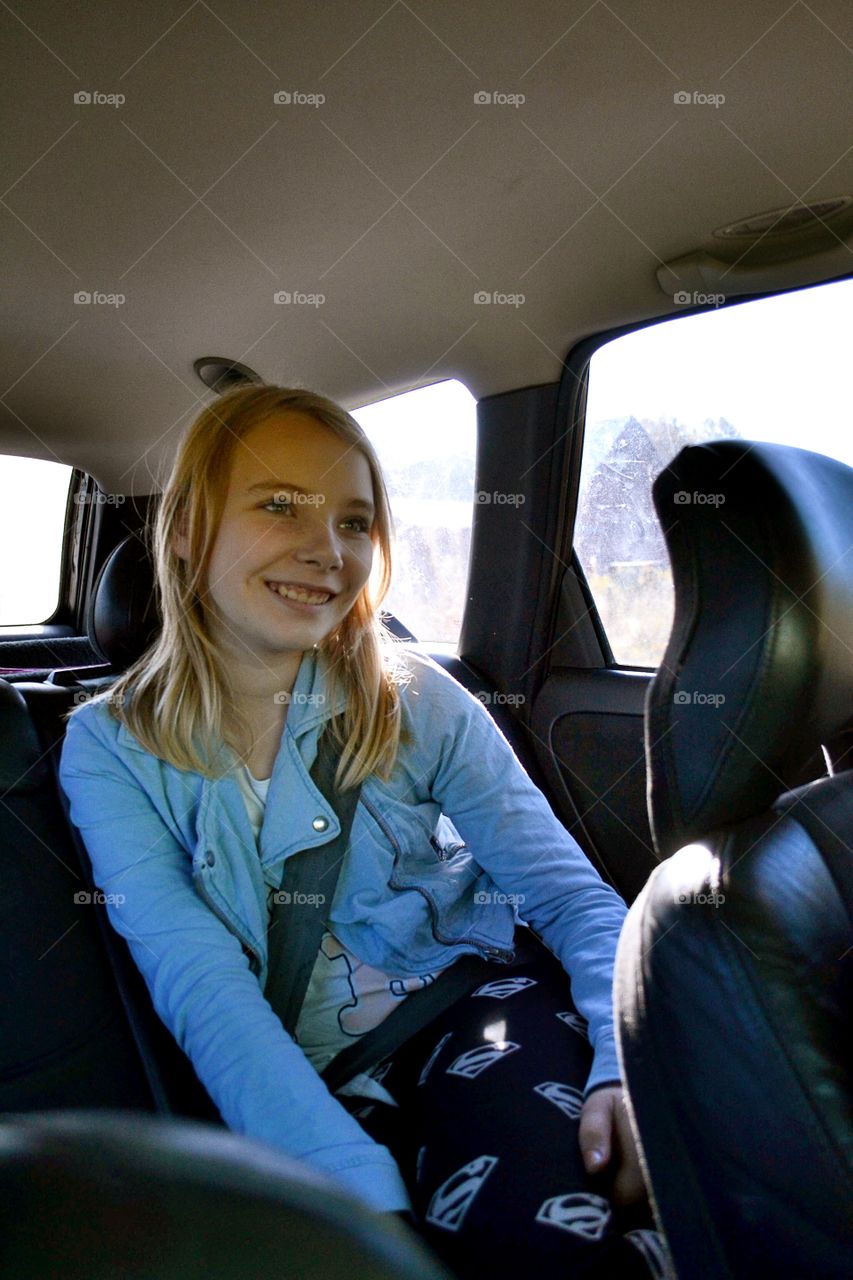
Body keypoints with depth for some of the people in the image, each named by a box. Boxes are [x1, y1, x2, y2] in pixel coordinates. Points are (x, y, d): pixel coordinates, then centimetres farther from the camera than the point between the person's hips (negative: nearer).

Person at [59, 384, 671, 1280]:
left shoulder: (416, 702, -4)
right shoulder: (110, 751, -6)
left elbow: (569, 893, -6)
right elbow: (202, 988, -16)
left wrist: (634, 1066, -25)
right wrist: (369, 1204, -27)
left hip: (472, 996, 1)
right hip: (300, 1086, 0)